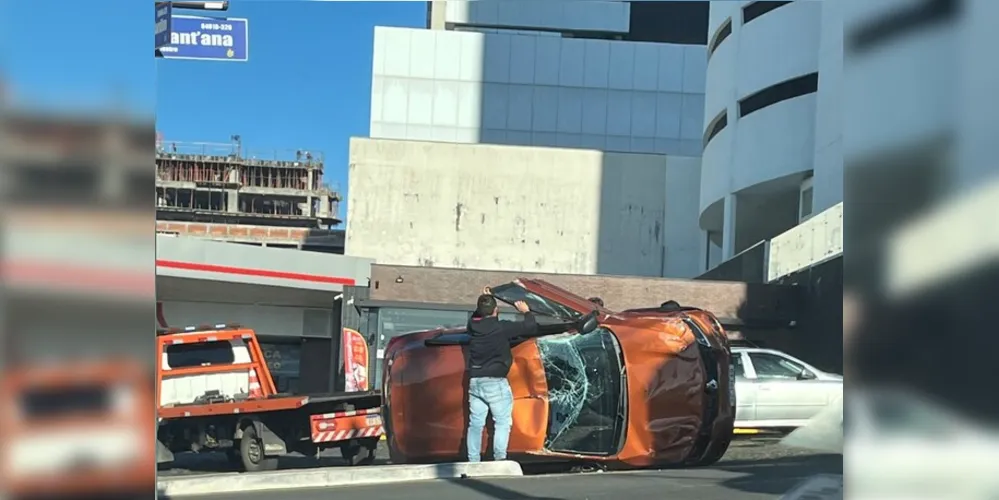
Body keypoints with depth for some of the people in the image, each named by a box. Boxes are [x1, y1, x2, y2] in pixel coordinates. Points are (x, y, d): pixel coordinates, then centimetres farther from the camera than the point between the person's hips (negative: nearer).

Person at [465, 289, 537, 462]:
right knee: (502, 422, 2)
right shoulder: (502, 327, -13)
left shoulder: (473, 326, 2)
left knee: (475, 423, 10)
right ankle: (499, 457, -7)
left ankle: (473, 460, 11)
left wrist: (483, 302, 32)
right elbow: (531, 327, -6)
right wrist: (526, 312, 11)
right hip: (495, 382, -5)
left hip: (475, 381, 5)